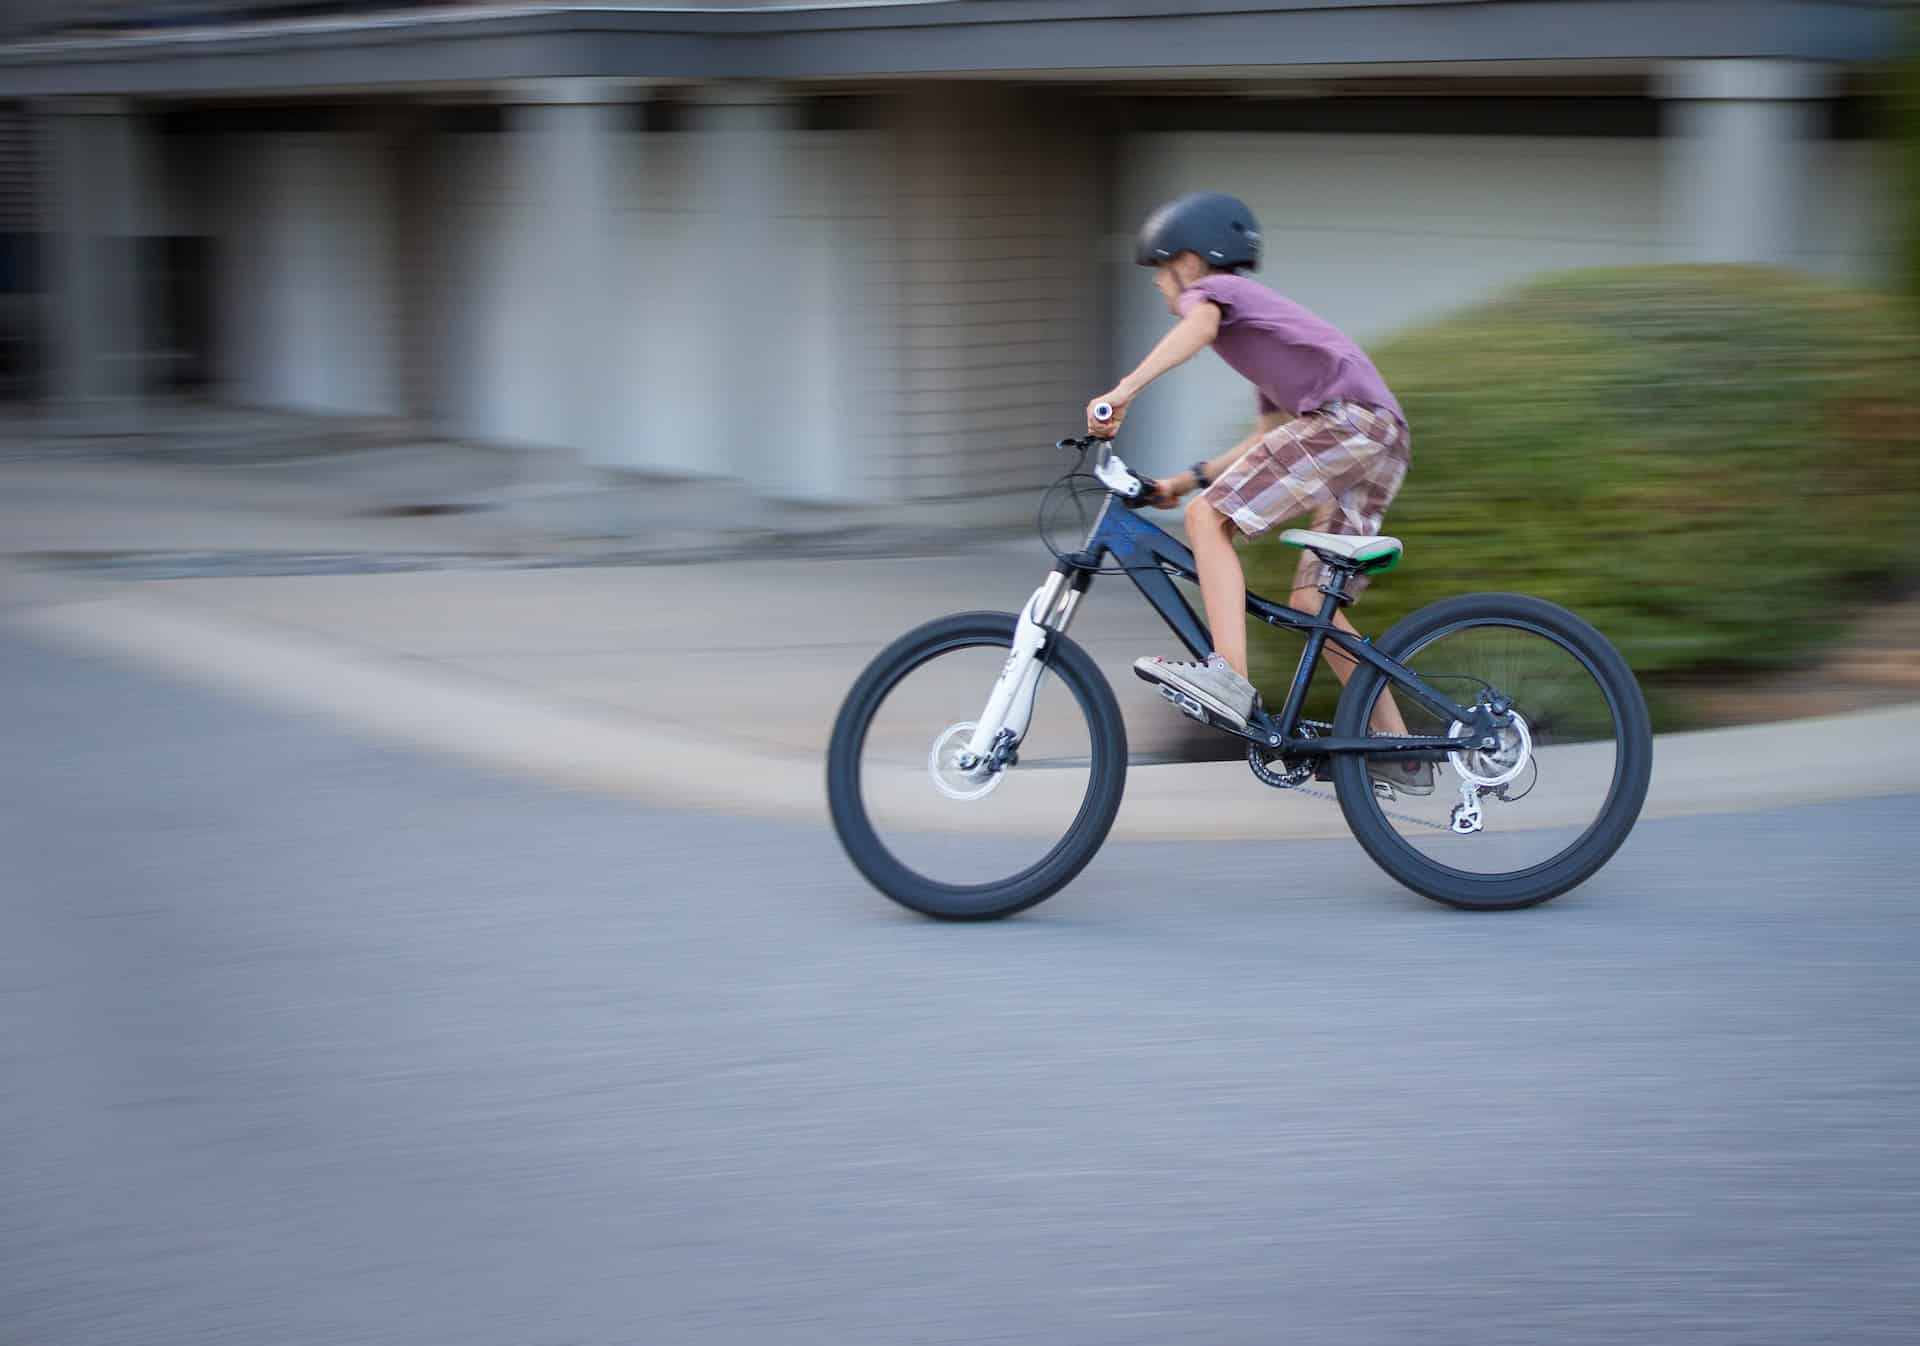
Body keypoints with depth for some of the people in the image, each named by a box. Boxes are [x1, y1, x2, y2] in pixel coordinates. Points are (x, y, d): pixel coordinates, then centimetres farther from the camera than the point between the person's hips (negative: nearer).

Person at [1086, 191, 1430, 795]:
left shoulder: (1212, 289, 9)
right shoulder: (1254, 311, 36)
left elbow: (1199, 327, -18)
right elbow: (1273, 435, 36)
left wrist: (1122, 391, -28)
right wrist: (1194, 477, 31)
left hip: (1349, 416, -9)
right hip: (1386, 437, 9)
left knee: (1208, 518, -14)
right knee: (1311, 605, 11)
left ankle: (1229, 678, -26)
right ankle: (1401, 755, 12)